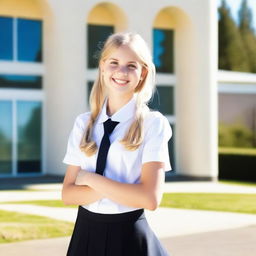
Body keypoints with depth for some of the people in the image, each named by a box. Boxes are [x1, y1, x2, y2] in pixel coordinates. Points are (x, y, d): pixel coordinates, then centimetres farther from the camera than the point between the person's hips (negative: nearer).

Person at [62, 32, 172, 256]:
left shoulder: (153, 124, -9)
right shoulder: (83, 123, 3)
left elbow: (150, 198, -17)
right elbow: (68, 194, -2)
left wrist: (91, 178, -12)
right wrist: (119, 189, -16)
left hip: (129, 236, -3)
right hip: (86, 233, 3)